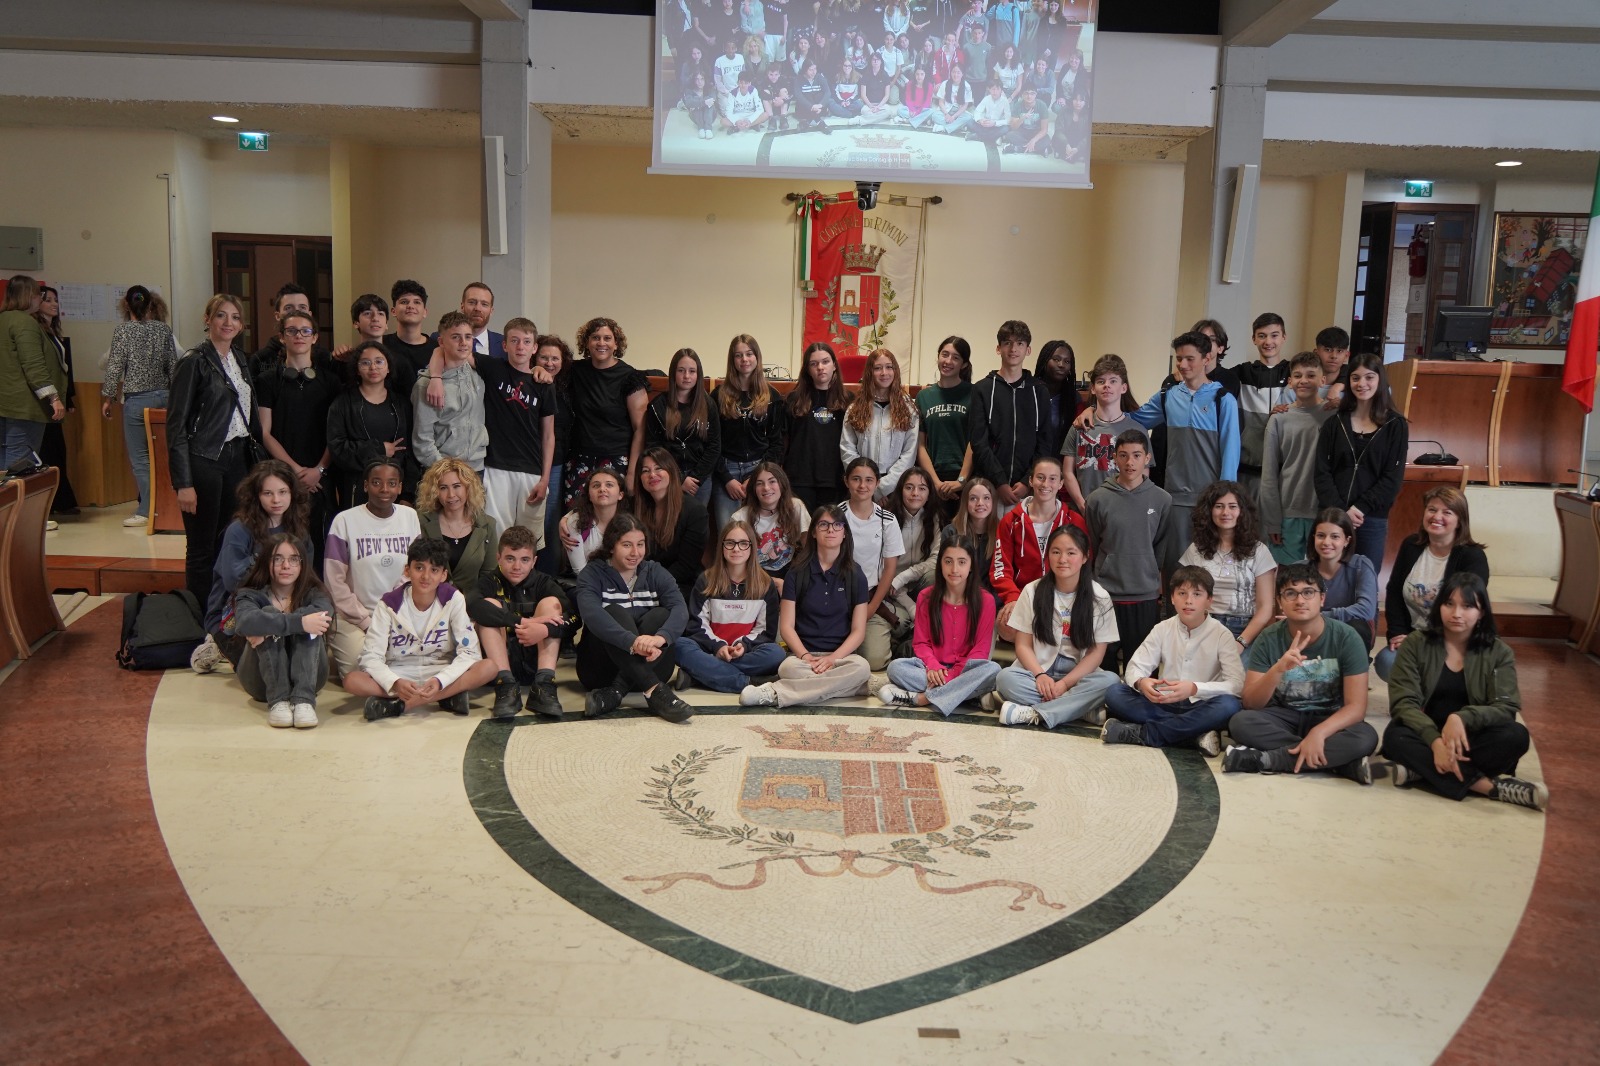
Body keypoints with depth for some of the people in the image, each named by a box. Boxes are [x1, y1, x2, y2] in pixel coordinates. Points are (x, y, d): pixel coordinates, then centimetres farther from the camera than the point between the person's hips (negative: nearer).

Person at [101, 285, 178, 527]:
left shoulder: (123, 330, -8)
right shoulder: (164, 329, 3)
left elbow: (115, 368, -8)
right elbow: (173, 365, 6)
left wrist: (107, 398, 2)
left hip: (136, 399, -4)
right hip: (163, 396, 4)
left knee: (139, 457, 1)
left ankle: (147, 510, 0)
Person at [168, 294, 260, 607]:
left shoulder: (239, 361, 13)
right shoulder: (194, 362, -8)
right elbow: (176, 426, -11)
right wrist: (183, 483, -17)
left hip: (238, 458, 6)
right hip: (204, 461, -6)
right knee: (202, 549, 1)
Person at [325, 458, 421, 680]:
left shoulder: (410, 517, 6)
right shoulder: (345, 520, -6)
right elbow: (335, 582, -5)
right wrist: (366, 622, -8)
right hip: (353, 618, -3)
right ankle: (339, 656, 10)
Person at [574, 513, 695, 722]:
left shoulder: (655, 573, 5)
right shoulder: (593, 574, -4)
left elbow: (680, 610, -15)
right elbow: (590, 613, -26)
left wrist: (659, 638, -39)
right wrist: (632, 641, -44)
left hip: (648, 665, 2)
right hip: (600, 670, -2)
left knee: (661, 615, -23)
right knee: (614, 612, -28)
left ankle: (617, 690, -34)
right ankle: (654, 691, -42)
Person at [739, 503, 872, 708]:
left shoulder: (855, 576, 9)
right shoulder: (798, 574, 9)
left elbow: (858, 631, 4)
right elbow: (786, 626, 3)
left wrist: (833, 658, -13)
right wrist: (806, 656, -15)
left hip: (841, 654, 2)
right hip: (803, 654, -2)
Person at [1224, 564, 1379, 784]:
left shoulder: (1346, 638, -14)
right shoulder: (1269, 639, -10)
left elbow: (1356, 706, -19)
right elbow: (1250, 703, -15)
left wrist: (1318, 733, -37)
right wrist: (1278, 669, -35)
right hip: (1284, 717, 1)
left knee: (1366, 737, -33)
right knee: (1240, 722, -29)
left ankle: (1265, 759, -28)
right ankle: (1336, 760, -25)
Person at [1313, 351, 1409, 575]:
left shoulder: (1395, 426, 4)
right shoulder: (1334, 423, 8)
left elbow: (1392, 479, -2)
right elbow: (1322, 473, 1)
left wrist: (1360, 508, -13)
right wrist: (1341, 510, -12)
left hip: (1372, 520, -1)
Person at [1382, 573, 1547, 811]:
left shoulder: (1498, 652, 0)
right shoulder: (1416, 644, -4)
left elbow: (1507, 708, -11)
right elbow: (1403, 702, -13)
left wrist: (1462, 718, -32)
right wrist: (1435, 740, -31)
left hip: (1472, 739, 1)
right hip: (1427, 736, -1)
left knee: (1516, 736, -29)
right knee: (1395, 736, -34)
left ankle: (1422, 770, -28)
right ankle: (1487, 784, -33)